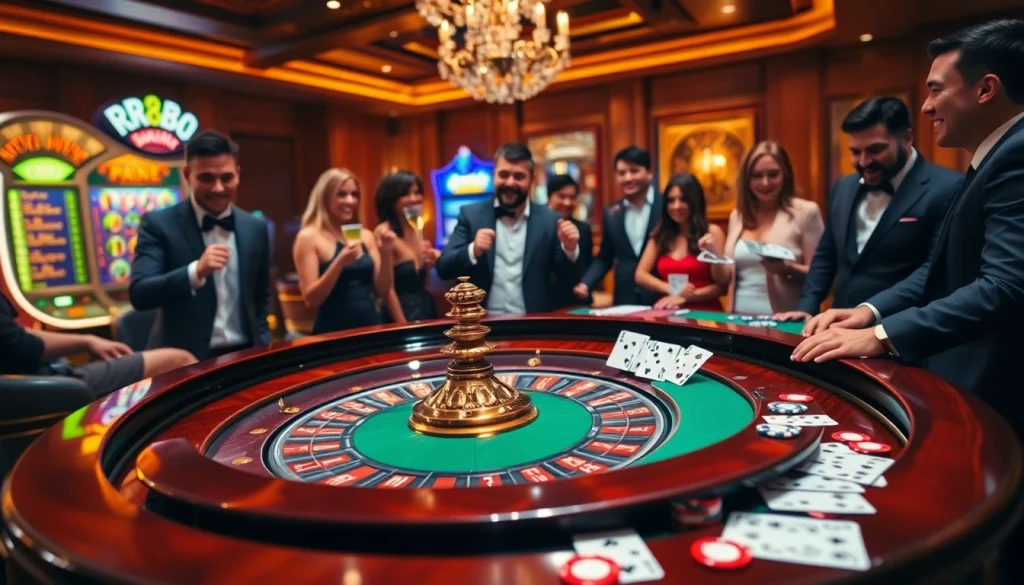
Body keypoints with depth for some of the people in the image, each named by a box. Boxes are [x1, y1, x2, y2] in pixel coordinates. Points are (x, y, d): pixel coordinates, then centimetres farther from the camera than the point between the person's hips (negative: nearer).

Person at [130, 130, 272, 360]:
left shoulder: (256, 228, 4)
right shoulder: (158, 223, -6)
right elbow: (139, 294, -15)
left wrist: (262, 351, 3)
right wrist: (196, 271, -28)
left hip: (245, 357, 3)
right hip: (186, 361, -3)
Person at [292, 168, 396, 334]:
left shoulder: (366, 236, 6)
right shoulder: (309, 237, -6)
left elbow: (383, 292, 5)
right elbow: (311, 300, -12)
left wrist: (385, 253, -9)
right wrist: (340, 262, -23)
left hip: (371, 326, 4)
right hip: (333, 332, -4)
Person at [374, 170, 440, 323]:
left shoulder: (417, 230, 7)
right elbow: (387, 289, -16)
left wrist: (433, 261, -2)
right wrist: (403, 326, -15)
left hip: (426, 309, 7)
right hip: (403, 312, -7)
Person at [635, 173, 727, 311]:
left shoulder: (712, 232, 2)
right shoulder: (660, 234, 11)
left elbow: (722, 285, 1)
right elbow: (640, 275, 8)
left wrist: (684, 298, -10)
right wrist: (671, 290, -5)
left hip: (705, 313, -2)